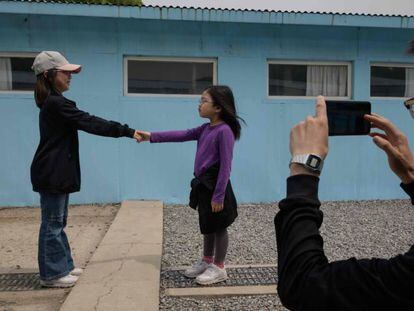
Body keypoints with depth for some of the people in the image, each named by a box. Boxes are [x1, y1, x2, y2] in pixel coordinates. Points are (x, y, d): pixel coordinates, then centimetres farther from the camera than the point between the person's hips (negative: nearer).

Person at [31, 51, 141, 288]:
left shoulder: (53, 103, 15)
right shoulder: (56, 103, -18)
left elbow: (86, 122, 12)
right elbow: (90, 123, -21)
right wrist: (127, 131, -18)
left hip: (57, 172, 10)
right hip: (52, 173, -10)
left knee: (58, 221, 16)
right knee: (53, 223, 1)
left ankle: (62, 265, 28)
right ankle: (52, 274, 13)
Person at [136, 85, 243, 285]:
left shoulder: (225, 131, -18)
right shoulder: (205, 129, 9)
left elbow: (225, 166, -20)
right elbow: (182, 135, 12)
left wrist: (219, 195, -20)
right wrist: (151, 136, 8)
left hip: (215, 186, -9)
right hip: (203, 185, 9)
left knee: (219, 227, 6)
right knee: (207, 227, 20)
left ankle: (219, 268, 21)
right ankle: (206, 261, 36)